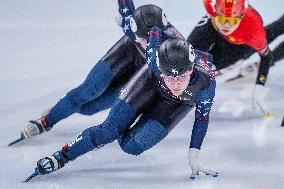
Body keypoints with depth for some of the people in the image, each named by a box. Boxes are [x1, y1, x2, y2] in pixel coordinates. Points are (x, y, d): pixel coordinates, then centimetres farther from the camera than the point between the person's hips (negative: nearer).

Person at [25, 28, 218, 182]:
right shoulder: (155, 59, -42)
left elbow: (202, 118, -21)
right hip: (153, 79, 0)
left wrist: (193, 156, -17)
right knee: (109, 130, -12)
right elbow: (155, 32, -19)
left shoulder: (207, 82, -42)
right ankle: (62, 156, 9)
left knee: (132, 146, -14)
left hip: (181, 102, 0)